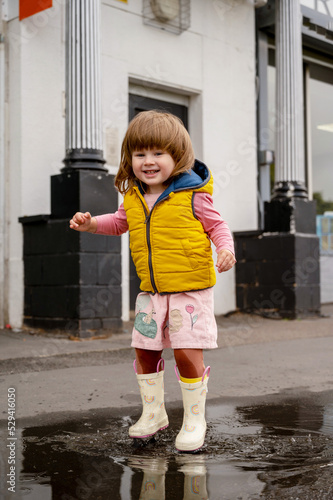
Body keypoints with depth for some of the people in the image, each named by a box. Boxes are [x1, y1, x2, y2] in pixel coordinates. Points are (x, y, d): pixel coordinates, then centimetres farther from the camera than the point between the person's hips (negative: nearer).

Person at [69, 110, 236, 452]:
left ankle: (194, 419, 14)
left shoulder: (192, 194, -10)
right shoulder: (133, 197, 5)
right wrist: (91, 223, 7)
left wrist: (225, 250, -21)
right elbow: (120, 222, 23)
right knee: (144, 351, 12)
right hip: (151, 292, 6)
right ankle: (153, 413, 32)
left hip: (190, 289, -6)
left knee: (187, 354, -7)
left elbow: (216, 226, -3)